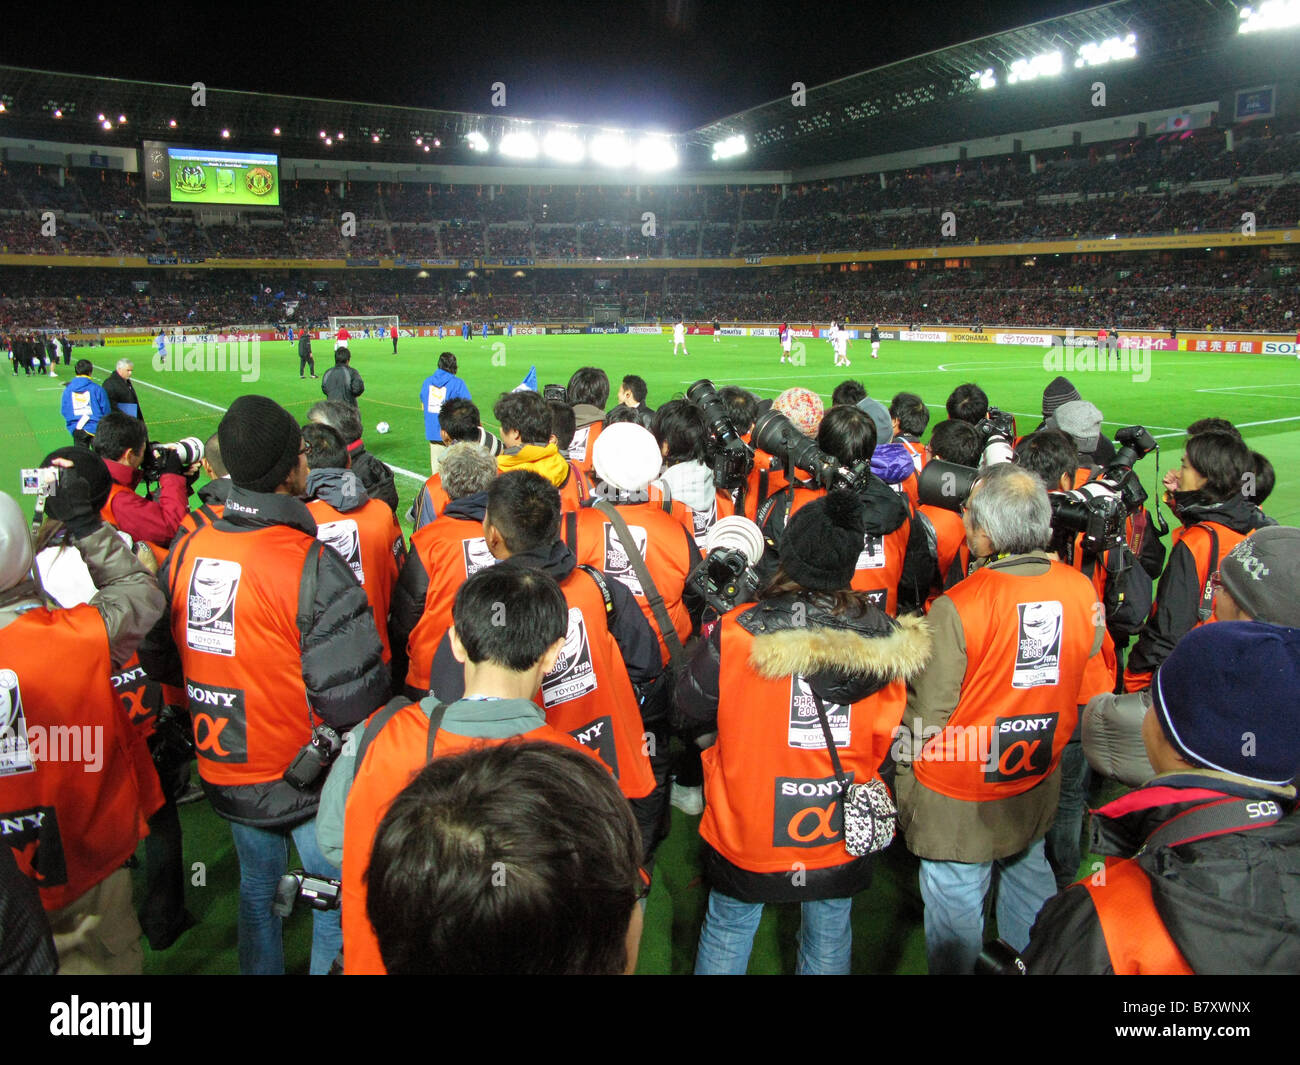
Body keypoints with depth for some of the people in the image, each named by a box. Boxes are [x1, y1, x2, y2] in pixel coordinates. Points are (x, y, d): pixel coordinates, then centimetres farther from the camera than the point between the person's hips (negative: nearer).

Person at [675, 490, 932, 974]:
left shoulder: (736, 633, -25)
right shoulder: (886, 641, -17)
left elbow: (688, 710, -9)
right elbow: (885, 743, -3)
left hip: (746, 834, -2)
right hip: (841, 841, 2)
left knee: (726, 935, 23)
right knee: (830, 940, 26)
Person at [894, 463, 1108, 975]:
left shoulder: (955, 608, -27)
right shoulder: (1082, 591, -10)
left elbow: (929, 709, -18)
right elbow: (1081, 686, 6)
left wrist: (902, 762, -1)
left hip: (958, 800, -6)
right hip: (1037, 782, 6)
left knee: (955, 909, 12)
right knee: (1029, 875, 27)